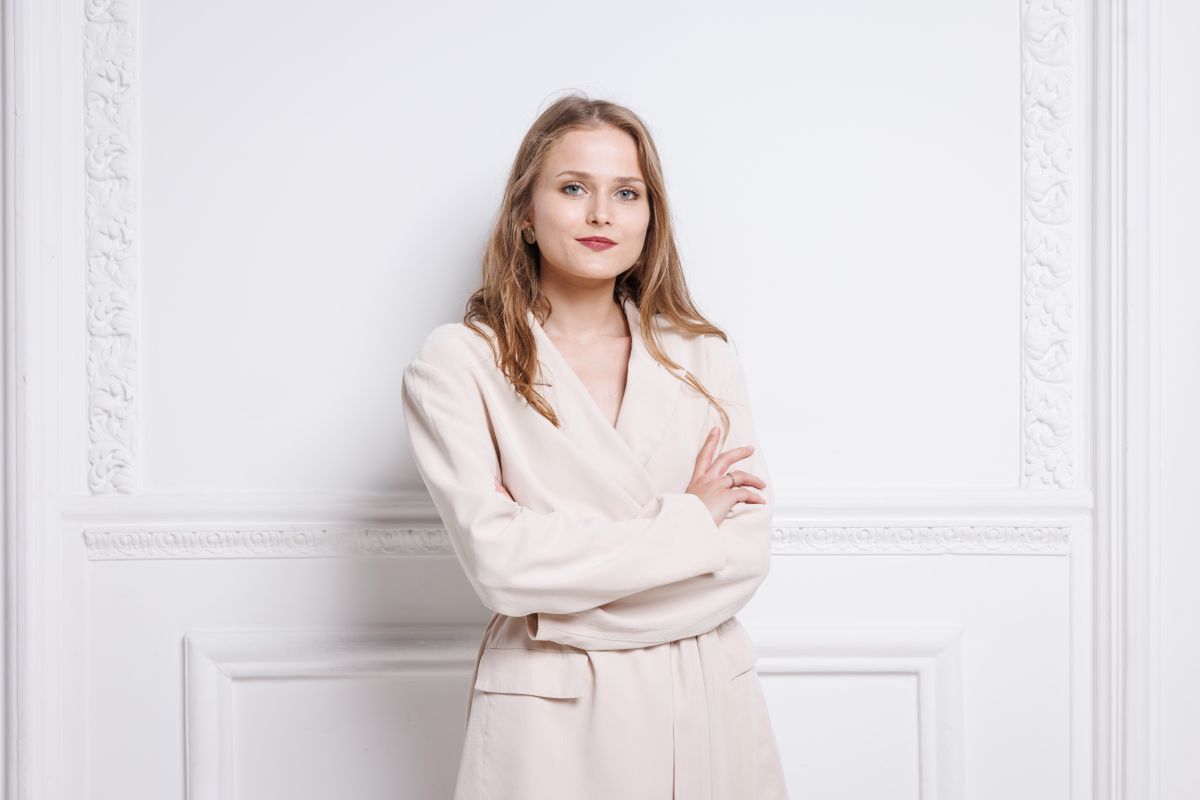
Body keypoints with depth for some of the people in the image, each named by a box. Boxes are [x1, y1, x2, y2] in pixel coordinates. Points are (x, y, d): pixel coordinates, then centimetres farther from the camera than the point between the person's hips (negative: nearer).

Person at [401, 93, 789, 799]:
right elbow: (498, 560, -17)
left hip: (709, 706, 3)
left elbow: (748, 552, -4)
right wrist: (686, 520, -11)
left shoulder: (705, 355, 4)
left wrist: (576, 613, -14)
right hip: (549, 717, -3)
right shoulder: (458, 363, -6)